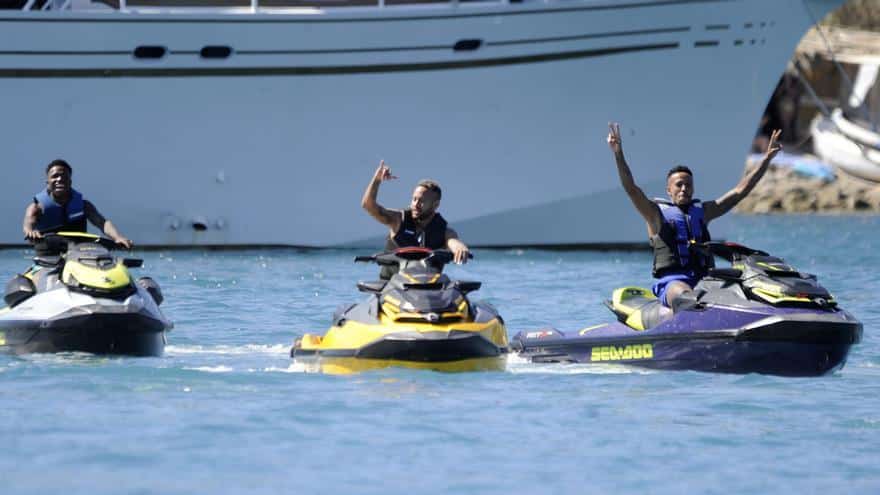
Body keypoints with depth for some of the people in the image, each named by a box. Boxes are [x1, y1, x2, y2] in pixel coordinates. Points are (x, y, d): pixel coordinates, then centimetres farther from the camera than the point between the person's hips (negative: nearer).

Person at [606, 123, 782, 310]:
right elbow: (630, 188, -2)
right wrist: (618, 155, -15)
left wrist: (767, 158, 20)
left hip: (705, 280, 5)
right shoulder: (656, 212, 13)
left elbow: (741, 190, 24)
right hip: (672, 281, -5)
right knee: (683, 295, -41)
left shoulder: (703, 211, 25)